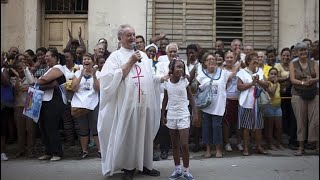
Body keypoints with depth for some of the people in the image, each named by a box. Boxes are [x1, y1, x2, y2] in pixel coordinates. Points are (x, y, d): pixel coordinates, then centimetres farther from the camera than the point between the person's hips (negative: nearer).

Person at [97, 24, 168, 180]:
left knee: (144, 134, 10)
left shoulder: (143, 55, 16)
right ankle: (128, 167, 15)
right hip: (127, 103, -4)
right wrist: (130, 62, -11)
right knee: (127, 135, 2)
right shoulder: (115, 56, 2)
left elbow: (150, 78, 17)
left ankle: (144, 164, 23)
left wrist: (164, 78, 0)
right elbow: (112, 78, -12)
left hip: (145, 103, 5)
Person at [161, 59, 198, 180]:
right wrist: (162, 115, 9)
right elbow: (165, 100, 8)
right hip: (171, 116, 3)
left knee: (184, 144, -7)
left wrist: (195, 113, -4)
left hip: (183, 115, -3)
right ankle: (177, 170, 21)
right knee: (174, 145, 10)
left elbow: (191, 98, 0)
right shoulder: (167, 83, -1)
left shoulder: (185, 81, -6)